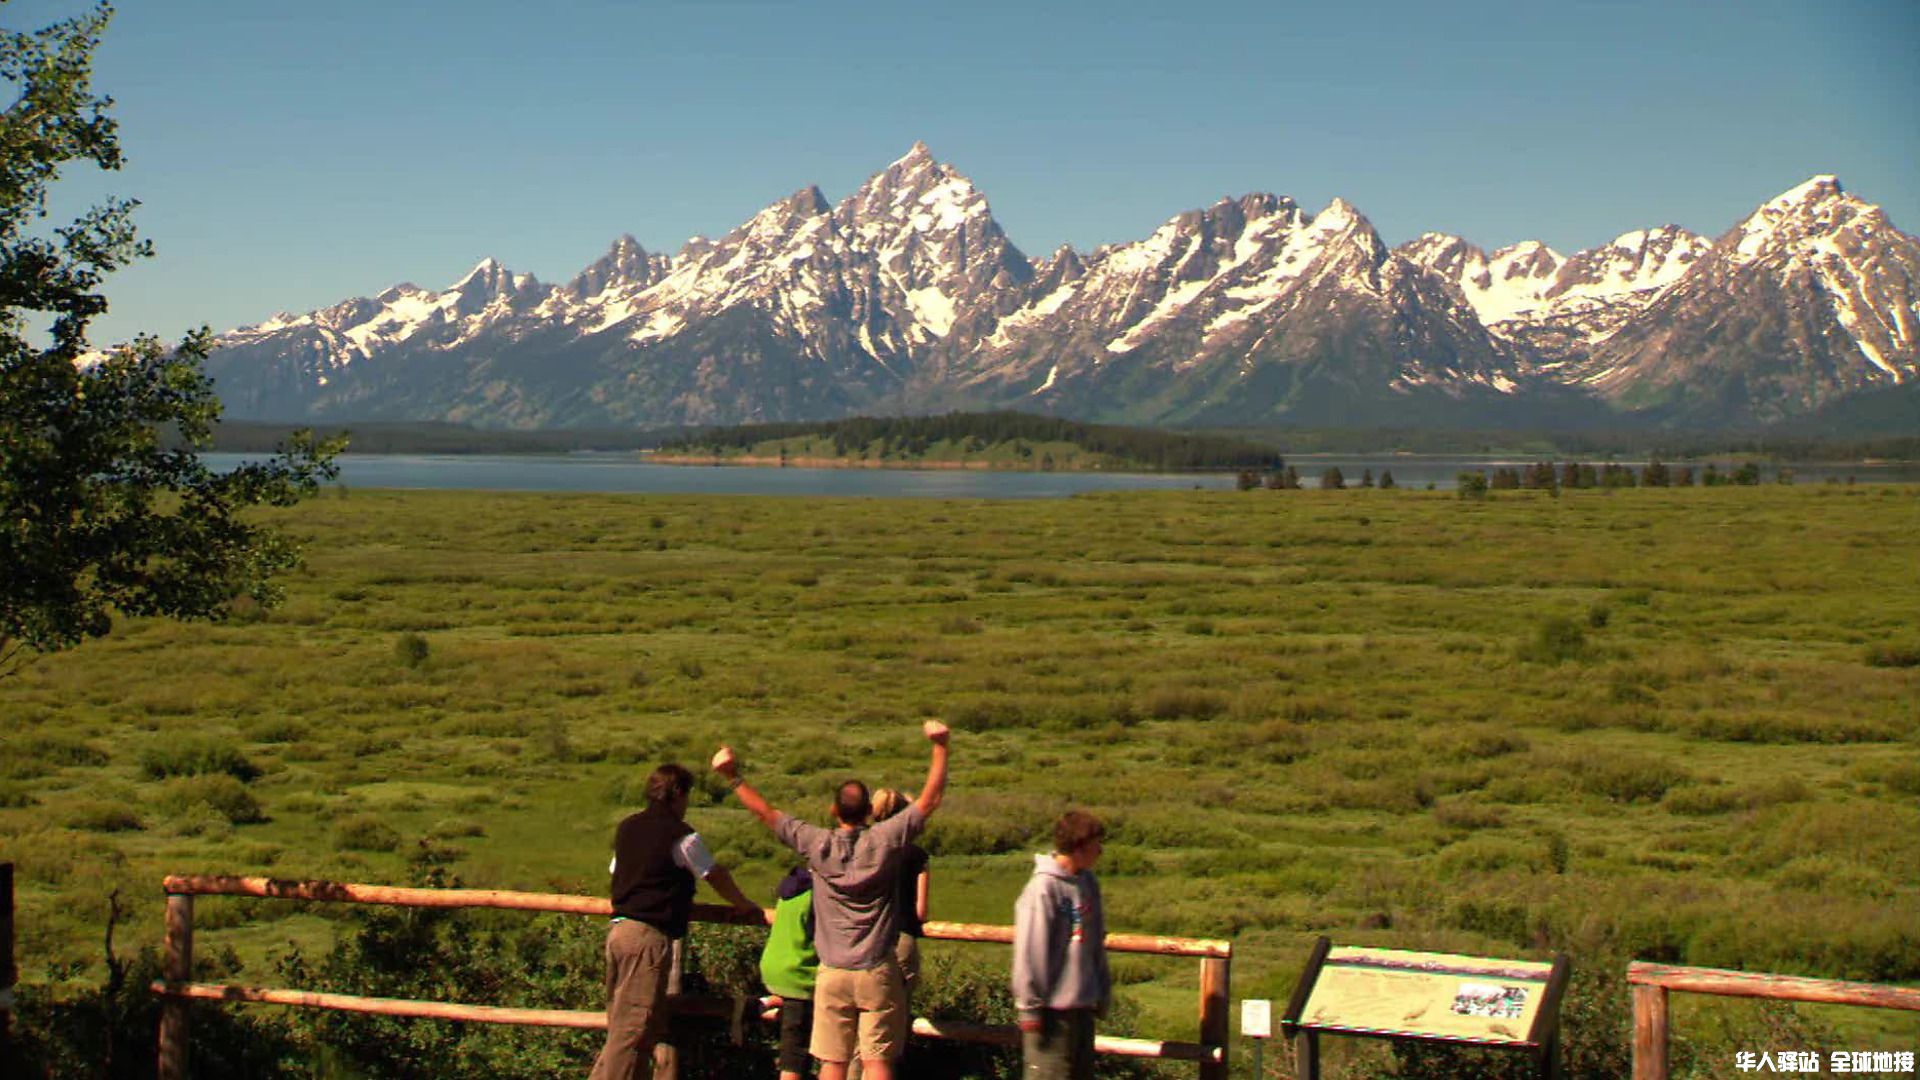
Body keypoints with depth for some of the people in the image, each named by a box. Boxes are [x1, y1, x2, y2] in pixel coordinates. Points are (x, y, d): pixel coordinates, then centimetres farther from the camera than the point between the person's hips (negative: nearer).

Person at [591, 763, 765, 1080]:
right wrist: (746, 906, 21)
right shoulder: (681, 836, -6)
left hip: (618, 929, 8)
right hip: (649, 935, -8)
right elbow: (715, 876, 4)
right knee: (634, 1030, -8)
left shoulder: (626, 828, 15)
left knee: (620, 1026, 13)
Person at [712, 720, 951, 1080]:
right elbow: (930, 799, -2)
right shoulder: (885, 841, -7)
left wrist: (733, 777, 11)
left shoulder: (817, 844, -4)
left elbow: (766, 814, 5)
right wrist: (940, 747, 0)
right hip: (877, 971, -1)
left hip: (832, 972, 1)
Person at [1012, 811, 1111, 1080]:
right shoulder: (1043, 888, -17)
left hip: (1082, 1005, 8)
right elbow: (1029, 953, -16)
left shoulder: (1088, 883, 7)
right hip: (1053, 1008, -8)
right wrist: (1030, 1008, -14)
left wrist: (1102, 994, 16)